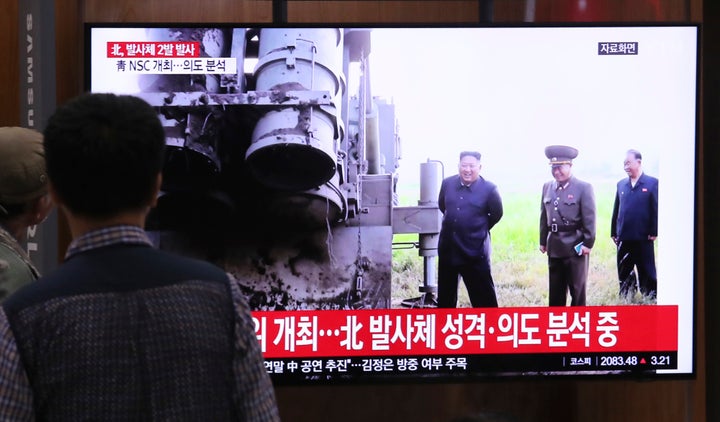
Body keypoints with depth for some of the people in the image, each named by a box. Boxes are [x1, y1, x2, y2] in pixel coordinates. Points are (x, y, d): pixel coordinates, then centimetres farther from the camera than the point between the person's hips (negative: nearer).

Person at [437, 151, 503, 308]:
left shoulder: (489, 189, -10)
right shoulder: (447, 183, 0)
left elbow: (496, 214, 3)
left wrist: (480, 229, 8)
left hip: (475, 252, -4)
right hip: (447, 249, 4)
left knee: (484, 297, -2)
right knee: (445, 294, 17)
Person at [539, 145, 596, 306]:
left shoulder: (583, 188, -8)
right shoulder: (547, 187, 8)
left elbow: (589, 218, -10)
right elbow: (544, 216, 11)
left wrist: (588, 243, -12)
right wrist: (543, 241, 11)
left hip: (575, 246, -5)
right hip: (554, 246, 5)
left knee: (577, 289, 4)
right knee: (555, 290, 12)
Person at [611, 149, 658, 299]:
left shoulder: (652, 183, -4)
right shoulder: (621, 185, 9)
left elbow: (656, 209, -6)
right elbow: (616, 210, 11)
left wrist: (653, 232, -11)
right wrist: (614, 233, 8)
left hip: (644, 238, -4)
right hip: (624, 238, 4)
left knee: (647, 272, 3)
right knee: (624, 272, 11)